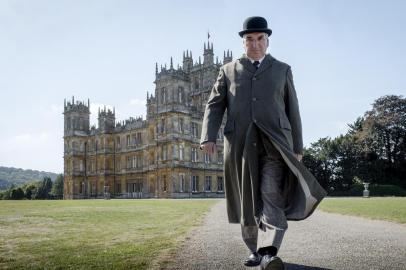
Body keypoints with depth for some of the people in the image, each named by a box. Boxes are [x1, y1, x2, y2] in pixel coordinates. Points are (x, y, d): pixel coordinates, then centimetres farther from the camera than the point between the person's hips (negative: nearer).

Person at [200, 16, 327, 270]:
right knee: (248, 201, 6)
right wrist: (208, 137, -9)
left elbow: (292, 111, 14)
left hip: (274, 142, -1)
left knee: (271, 195, -19)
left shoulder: (282, 70, 14)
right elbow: (214, 106, 7)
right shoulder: (228, 71, 14)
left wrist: (297, 147, 11)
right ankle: (256, 250, 22)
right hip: (240, 143, 1)